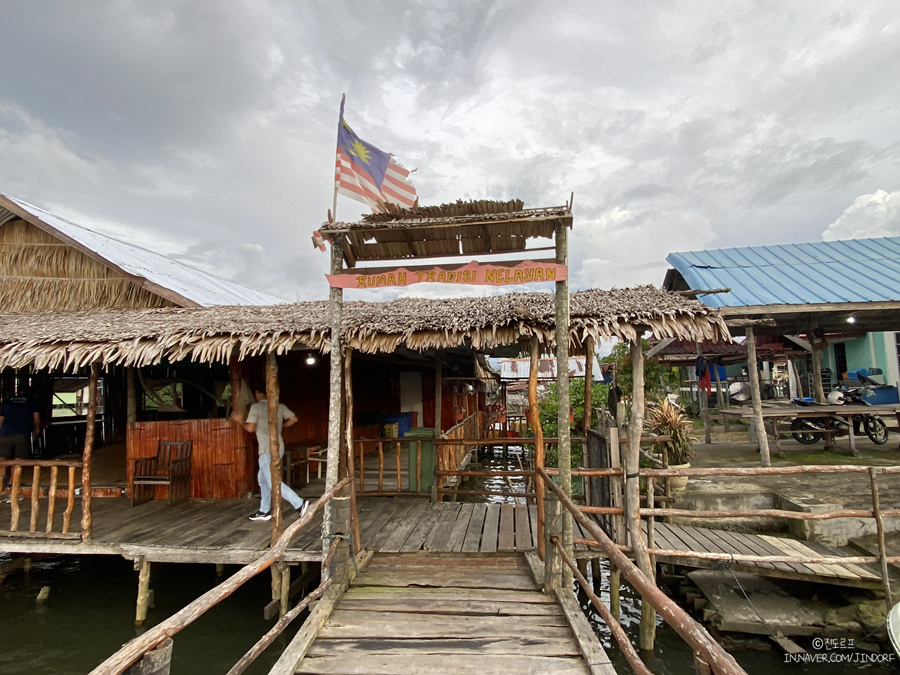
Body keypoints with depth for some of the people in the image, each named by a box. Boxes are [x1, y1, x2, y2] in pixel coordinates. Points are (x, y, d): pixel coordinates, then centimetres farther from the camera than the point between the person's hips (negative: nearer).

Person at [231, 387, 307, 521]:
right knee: (262, 478, 20)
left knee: (273, 482, -6)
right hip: (279, 447, 8)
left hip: (268, 450, -8)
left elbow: (250, 428, -11)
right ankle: (264, 511, 25)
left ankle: (300, 504, -14)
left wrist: (240, 420, 7)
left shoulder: (256, 407, -7)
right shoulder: (280, 406, 9)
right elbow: (294, 419, 7)